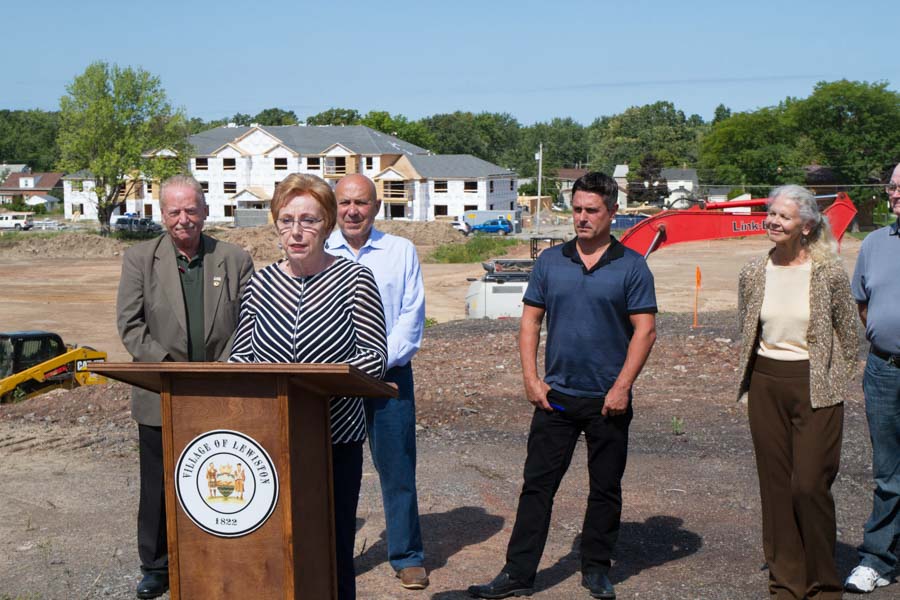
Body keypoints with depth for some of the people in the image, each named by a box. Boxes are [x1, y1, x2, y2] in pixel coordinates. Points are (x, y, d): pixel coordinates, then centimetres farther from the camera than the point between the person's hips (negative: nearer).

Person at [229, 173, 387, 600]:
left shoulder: (354, 280, -4)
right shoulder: (261, 283, 7)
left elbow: (375, 356, -8)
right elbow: (241, 352, 13)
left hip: (336, 441, -3)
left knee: (333, 556, 5)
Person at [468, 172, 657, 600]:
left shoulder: (631, 266, -2)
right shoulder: (550, 261, 5)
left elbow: (645, 329, -6)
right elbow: (530, 320, 7)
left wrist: (622, 387, -12)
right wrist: (531, 378, -2)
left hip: (608, 399, -2)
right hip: (555, 395, 2)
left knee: (605, 487, 9)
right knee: (537, 484, 3)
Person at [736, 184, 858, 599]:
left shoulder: (830, 274, -6)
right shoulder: (753, 273, 4)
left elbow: (848, 338, 1)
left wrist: (830, 386, 1)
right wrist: (751, 384, 12)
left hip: (815, 390, -4)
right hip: (765, 388, 4)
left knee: (810, 486, -7)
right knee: (775, 485, 7)